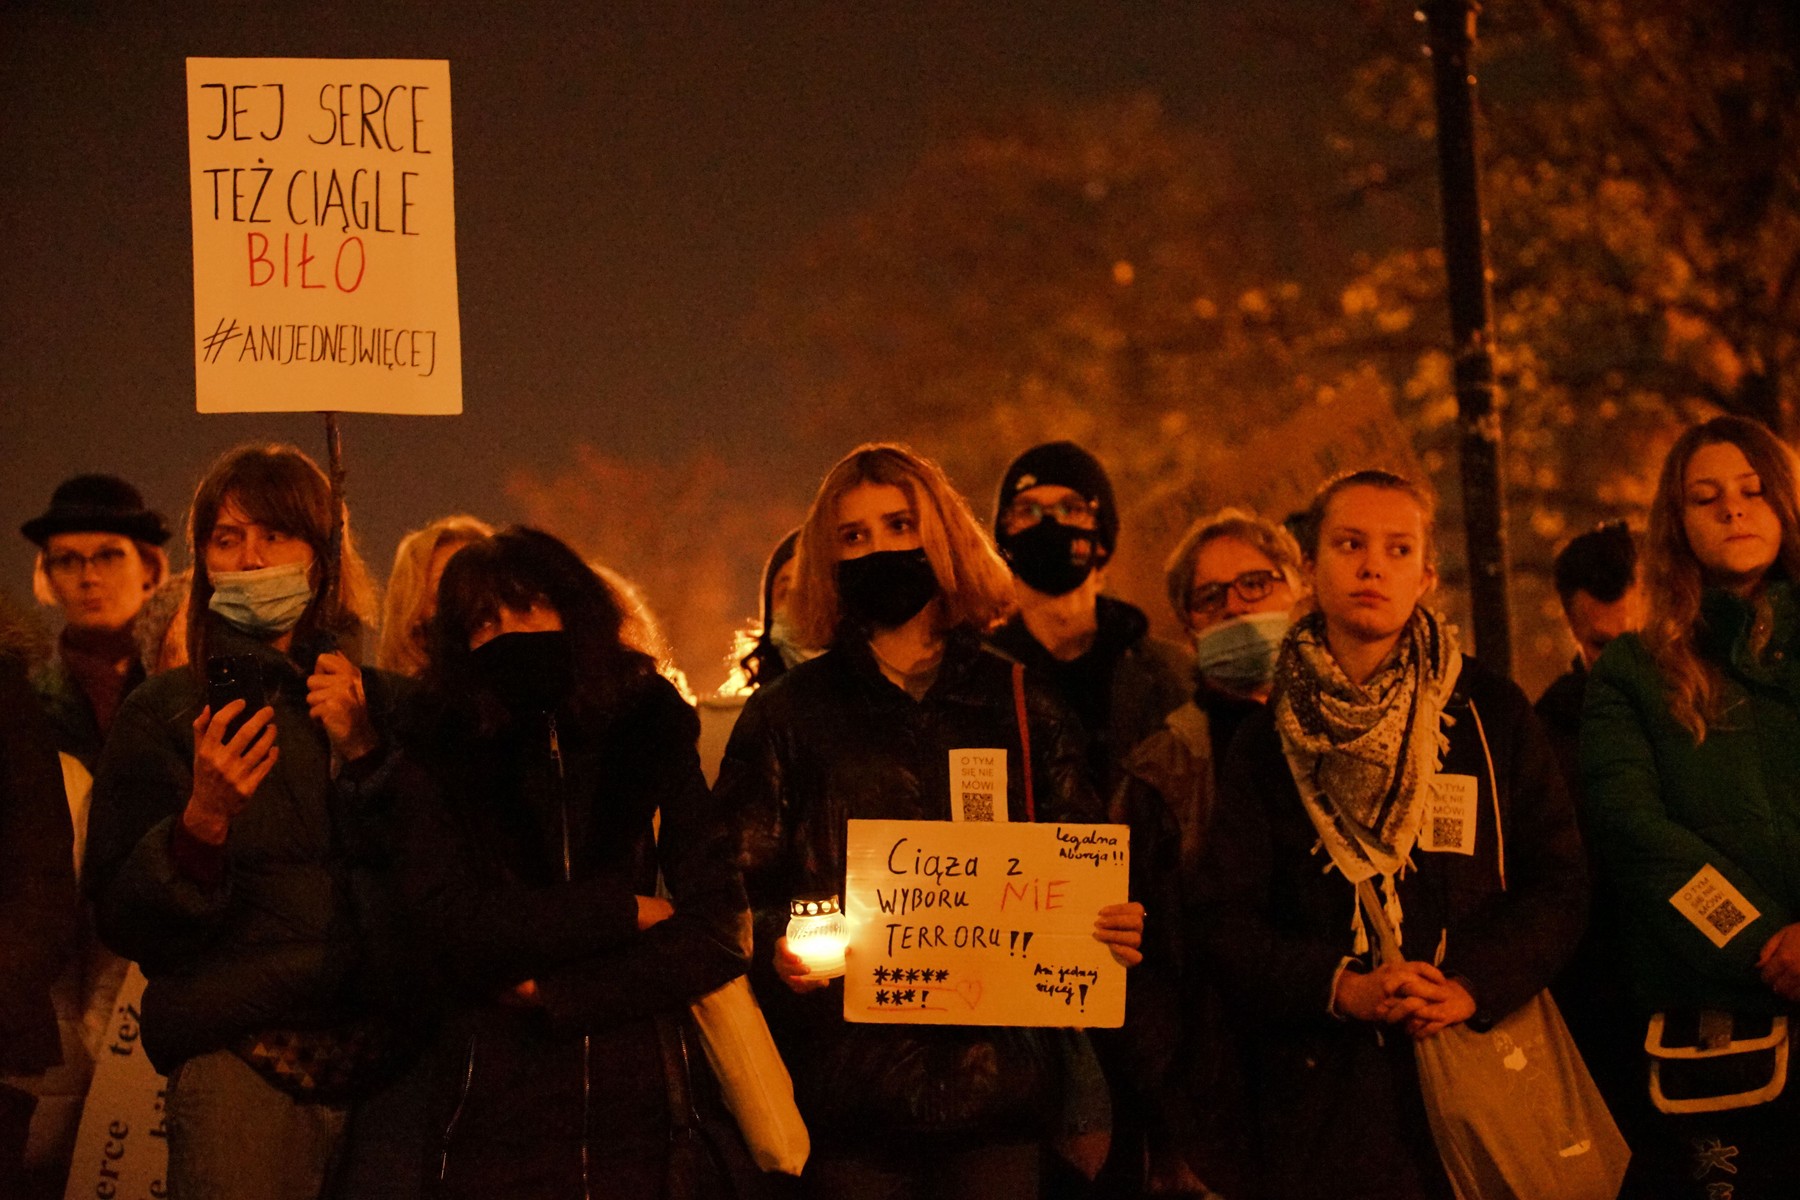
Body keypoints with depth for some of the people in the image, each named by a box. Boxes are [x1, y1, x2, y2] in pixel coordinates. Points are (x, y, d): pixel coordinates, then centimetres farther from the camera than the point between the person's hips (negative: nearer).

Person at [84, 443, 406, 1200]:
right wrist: (202, 820, -18)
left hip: (385, 1049, 3)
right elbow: (126, 924, 0)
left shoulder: (382, 703, 14)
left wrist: (362, 750, -5)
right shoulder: (164, 716, 7)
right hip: (240, 1060, -2)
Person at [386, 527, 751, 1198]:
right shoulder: (436, 761, 4)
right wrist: (625, 910, -6)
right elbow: (452, 924, -11)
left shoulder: (653, 739, 7)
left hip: (649, 1113, 1)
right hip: (498, 1116, -1)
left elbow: (718, 931, -2)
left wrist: (560, 993, -9)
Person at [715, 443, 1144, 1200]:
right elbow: (733, 888, 3)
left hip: (994, 1076, 1)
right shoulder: (787, 715, 9)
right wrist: (775, 946, -18)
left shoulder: (1020, 706, 14)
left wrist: (1111, 933, -7)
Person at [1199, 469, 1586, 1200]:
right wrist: (1340, 988, -16)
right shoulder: (1269, 740, 6)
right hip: (1321, 1082, 0)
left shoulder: (1492, 715, 5)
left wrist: (1474, 986, -14)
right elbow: (1228, 919, -1)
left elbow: (1558, 883, 1)